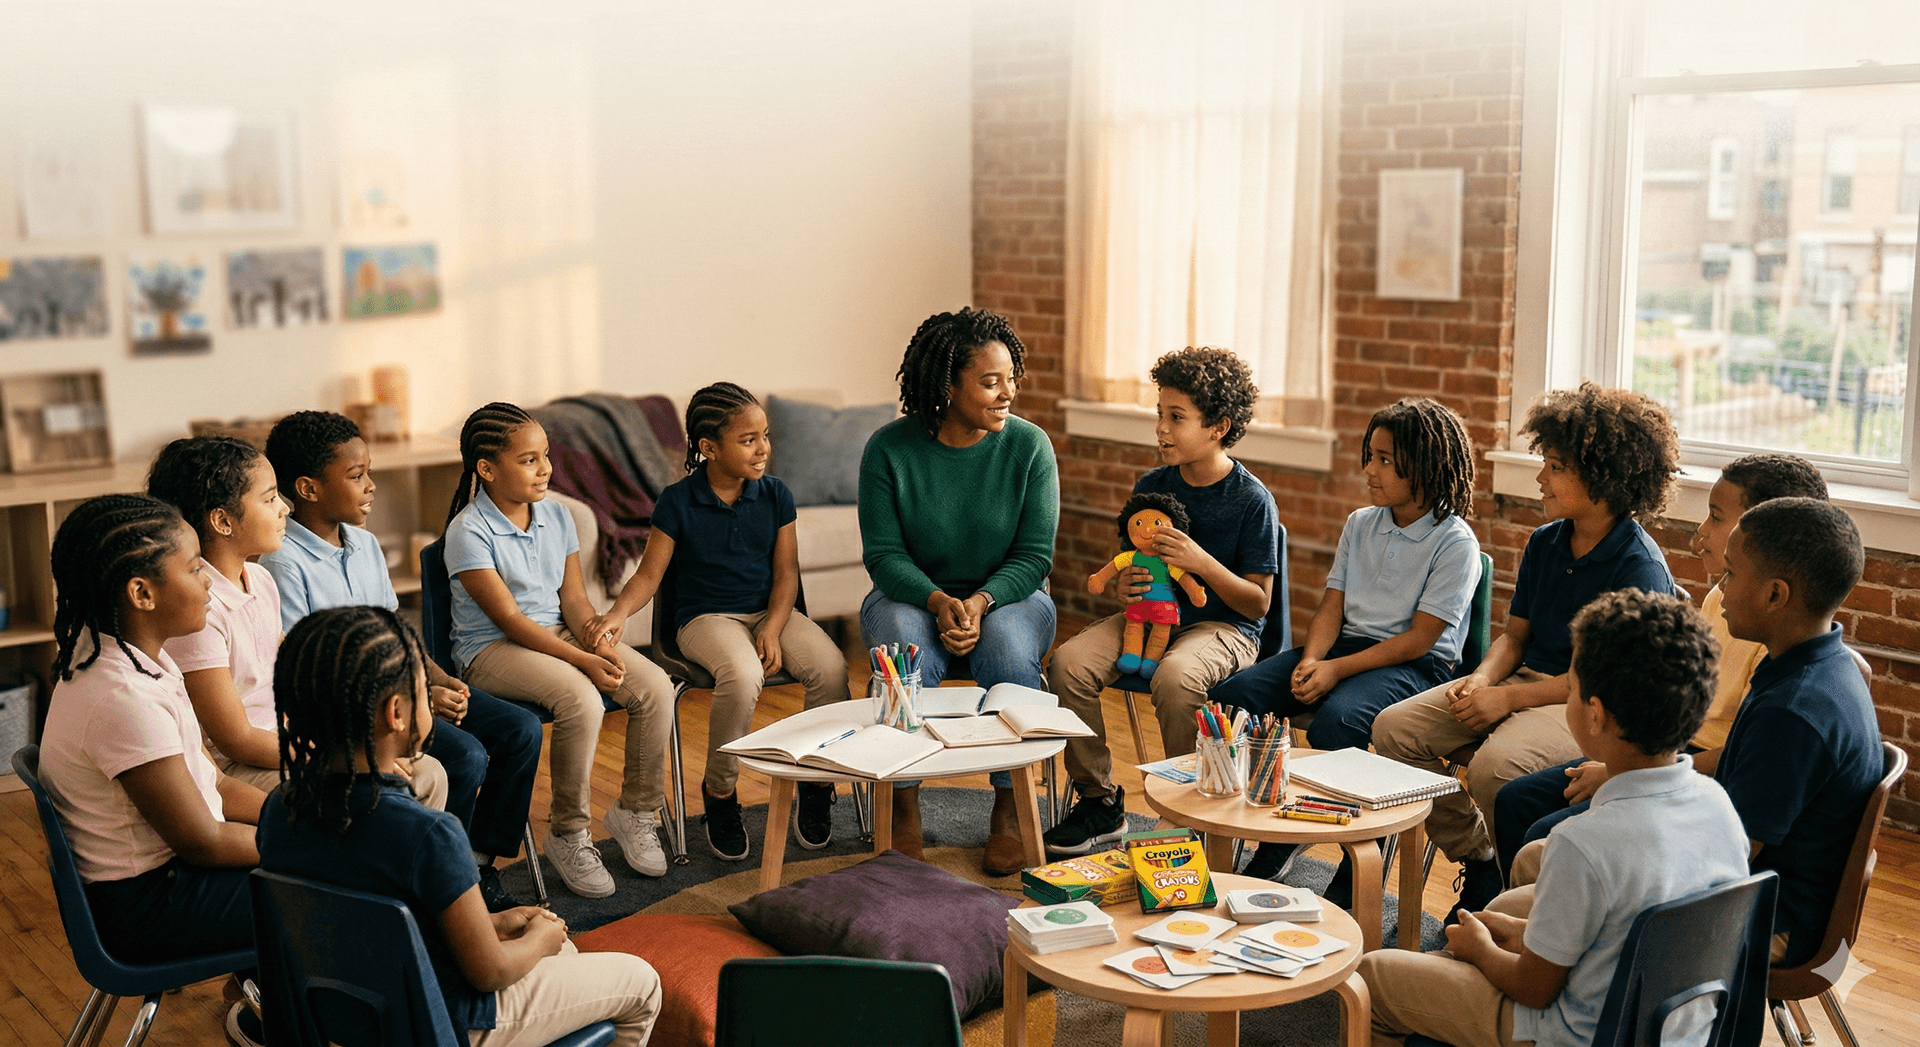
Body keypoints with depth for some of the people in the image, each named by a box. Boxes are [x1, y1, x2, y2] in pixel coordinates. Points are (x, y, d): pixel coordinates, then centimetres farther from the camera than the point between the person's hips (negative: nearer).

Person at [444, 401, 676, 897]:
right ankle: (569, 836, -15)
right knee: (581, 699, -34)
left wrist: (600, 644, -15)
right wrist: (582, 661, -26)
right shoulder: (469, 531, -14)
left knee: (656, 688, -16)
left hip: (559, 633, 7)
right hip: (492, 650, -6)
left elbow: (573, 597, 7)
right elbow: (510, 619, -18)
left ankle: (636, 811, 4)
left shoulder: (557, 516, 6)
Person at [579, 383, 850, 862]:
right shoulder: (678, 503, -5)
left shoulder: (775, 495, 3)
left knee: (831, 668, -25)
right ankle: (720, 792, -10)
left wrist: (772, 630, -14)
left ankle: (818, 784, -2)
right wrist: (617, 613, -22)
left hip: (771, 611, 3)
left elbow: (786, 572, 2)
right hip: (706, 618, -3)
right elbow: (649, 574, -3)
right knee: (742, 677, -36)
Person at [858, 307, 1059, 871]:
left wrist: (980, 602, -26)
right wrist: (938, 602, -26)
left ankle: (1008, 810, -14)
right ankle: (904, 809, -16)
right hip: (913, 593, 0)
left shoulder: (1029, 446, -8)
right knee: (907, 658, -33)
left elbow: (1034, 555, -8)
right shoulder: (889, 449, -9)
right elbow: (883, 553, -8)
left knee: (1010, 654, -33)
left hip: (1007, 594, 1)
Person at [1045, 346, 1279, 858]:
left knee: (1174, 678, -38)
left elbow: (1257, 603, -8)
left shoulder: (1251, 499, -9)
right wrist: (1120, 585, -9)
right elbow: (1125, 565, 16)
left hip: (1224, 628, -5)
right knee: (1069, 662, -21)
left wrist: (1201, 562, -23)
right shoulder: (1150, 486, 6)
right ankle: (1100, 803, -5)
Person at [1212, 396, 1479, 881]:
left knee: (1335, 722, -37)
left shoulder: (1455, 542, -9)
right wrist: (1311, 660, -12)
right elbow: (1331, 608, 10)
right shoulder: (1360, 524, 11)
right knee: (1230, 696, -15)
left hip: (1416, 666, -6)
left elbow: (1419, 638, -14)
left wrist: (1337, 670, -21)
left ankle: (1271, 860, -20)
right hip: (1344, 644, 7)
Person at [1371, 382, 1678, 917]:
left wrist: (1508, 698, -19)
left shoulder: (1640, 566, -16)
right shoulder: (1544, 543, 7)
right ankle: (1478, 856, 5)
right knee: (1393, 728, -8)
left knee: (1494, 766, -35)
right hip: (1523, 679, 8)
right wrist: (1483, 679, -8)